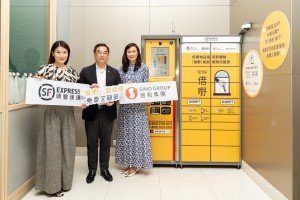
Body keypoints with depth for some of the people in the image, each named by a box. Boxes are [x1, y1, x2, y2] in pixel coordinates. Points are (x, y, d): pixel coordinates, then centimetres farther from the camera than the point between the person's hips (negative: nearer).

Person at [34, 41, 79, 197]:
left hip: (68, 112, 5)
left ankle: (64, 181, 26)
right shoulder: (45, 69, -2)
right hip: (51, 111, -4)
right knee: (52, 146, 0)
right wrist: (39, 80, -21)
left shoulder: (72, 71, 12)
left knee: (67, 145, 10)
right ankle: (52, 184, 14)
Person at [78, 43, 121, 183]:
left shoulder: (114, 72, 4)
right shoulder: (85, 71, 1)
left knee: (106, 142, 12)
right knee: (91, 143, 10)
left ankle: (104, 169, 27)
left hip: (108, 112, 1)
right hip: (91, 113, -1)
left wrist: (113, 101, -14)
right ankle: (92, 170, 25)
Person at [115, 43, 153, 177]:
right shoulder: (122, 69, 8)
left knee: (137, 133, 0)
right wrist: (125, 85, -13)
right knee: (126, 133, 7)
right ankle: (128, 162, 20)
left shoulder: (143, 68, 1)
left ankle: (135, 165, 12)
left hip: (138, 105, -3)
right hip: (124, 105, 3)